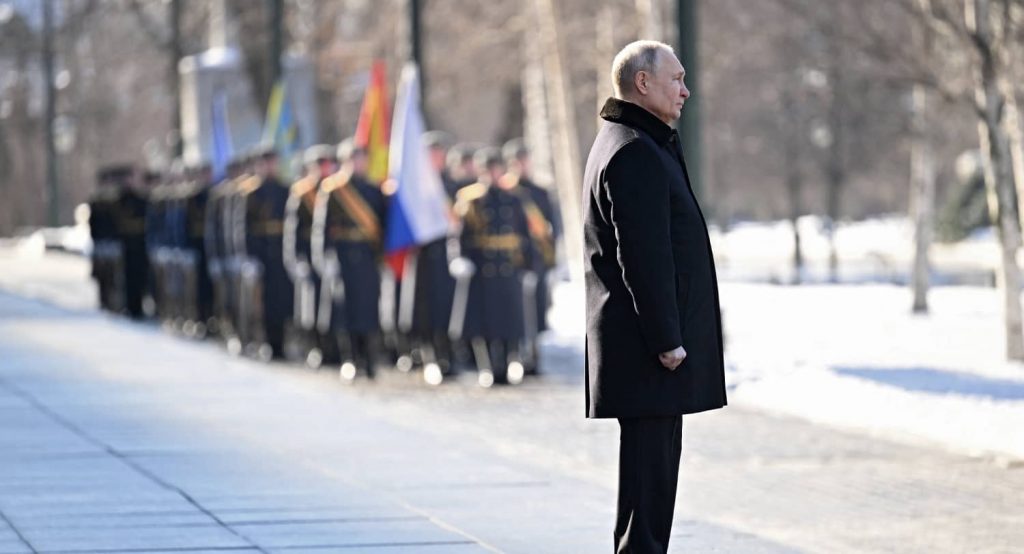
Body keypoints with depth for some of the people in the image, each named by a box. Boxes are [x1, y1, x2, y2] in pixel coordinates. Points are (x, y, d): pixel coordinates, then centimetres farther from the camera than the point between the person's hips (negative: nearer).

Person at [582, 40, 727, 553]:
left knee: (656, 464, 13)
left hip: (648, 340, 11)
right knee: (648, 467, -8)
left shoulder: (633, 145, 19)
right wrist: (666, 338, -21)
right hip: (647, 343, -11)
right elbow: (643, 256, -21)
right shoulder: (635, 153, -15)